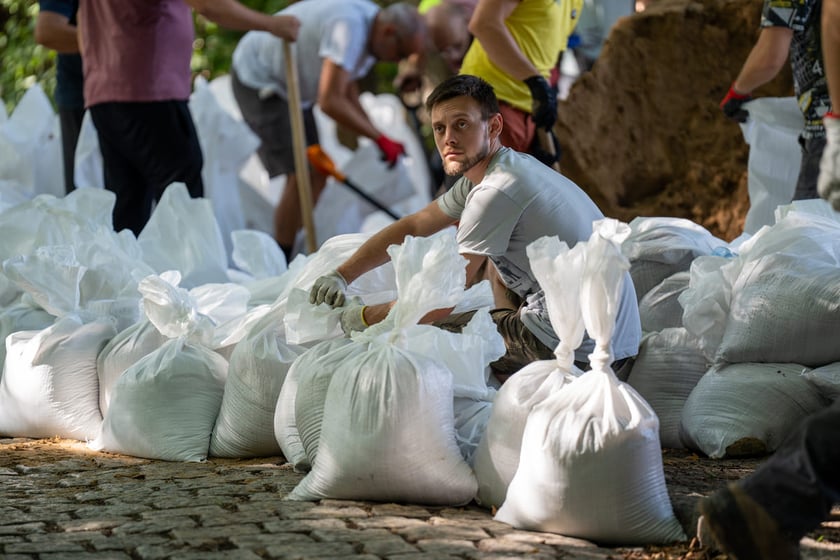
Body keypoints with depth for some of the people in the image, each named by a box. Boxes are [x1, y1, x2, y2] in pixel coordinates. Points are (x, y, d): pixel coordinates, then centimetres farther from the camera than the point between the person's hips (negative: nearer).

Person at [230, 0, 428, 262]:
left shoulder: (369, 26, 0)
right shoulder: (349, 27, -31)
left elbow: (347, 90, 11)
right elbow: (330, 102, -36)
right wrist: (380, 138, -29)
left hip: (289, 85, 10)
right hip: (258, 81, -10)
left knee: (317, 176, 8)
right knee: (301, 177, -15)